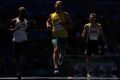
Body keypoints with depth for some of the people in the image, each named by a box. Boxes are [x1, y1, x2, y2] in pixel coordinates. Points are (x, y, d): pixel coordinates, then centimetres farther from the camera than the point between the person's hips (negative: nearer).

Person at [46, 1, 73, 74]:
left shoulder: (65, 15, 0)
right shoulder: (52, 16, 6)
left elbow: (71, 26, -3)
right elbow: (48, 22, 26)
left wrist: (64, 24, -20)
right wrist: (48, 26, 2)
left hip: (64, 36, 0)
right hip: (55, 36, 0)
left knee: (63, 53, 9)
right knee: (56, 50, -22)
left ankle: (61, 57, 47)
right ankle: (56, 67, -28)